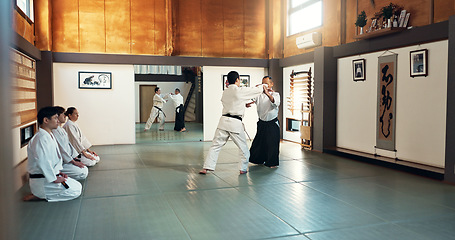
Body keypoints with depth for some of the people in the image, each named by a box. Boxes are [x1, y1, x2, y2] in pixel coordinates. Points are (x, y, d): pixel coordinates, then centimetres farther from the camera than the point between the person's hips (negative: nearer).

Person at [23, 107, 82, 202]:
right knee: (75, 191, -13)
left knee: (78, 186, 12)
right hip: (41, 180, -10)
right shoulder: (41, 138, -22)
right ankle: (38, 195, -8)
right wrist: (54, 179, -20)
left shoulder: (50, 135, 12)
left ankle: (41, 194, 10)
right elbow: (43, 162, -28)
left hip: (51, 175, 10)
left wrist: (58, 172, 10)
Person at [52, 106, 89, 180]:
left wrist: (75, 158, 9)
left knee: (85, 169, 4)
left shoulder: (62, 129, 14)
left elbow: (69, 145, 17)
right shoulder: (55, 131, -19)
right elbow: (61, 149, -21)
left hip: (67, 159, 10)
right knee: (82, 173, -16)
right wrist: (74, 162, -16)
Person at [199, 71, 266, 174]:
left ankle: (206, 168, 6)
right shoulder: (240, 91, -7)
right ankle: (243, 169, 18)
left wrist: (245, 105, 32)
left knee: (215, 145, 8)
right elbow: (256, 90, 4)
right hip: (235, 123, -5)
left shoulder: (225, 92, 11)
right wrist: (262, 86, 25)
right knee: (243, 147, 12)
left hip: (224, 121, 5)